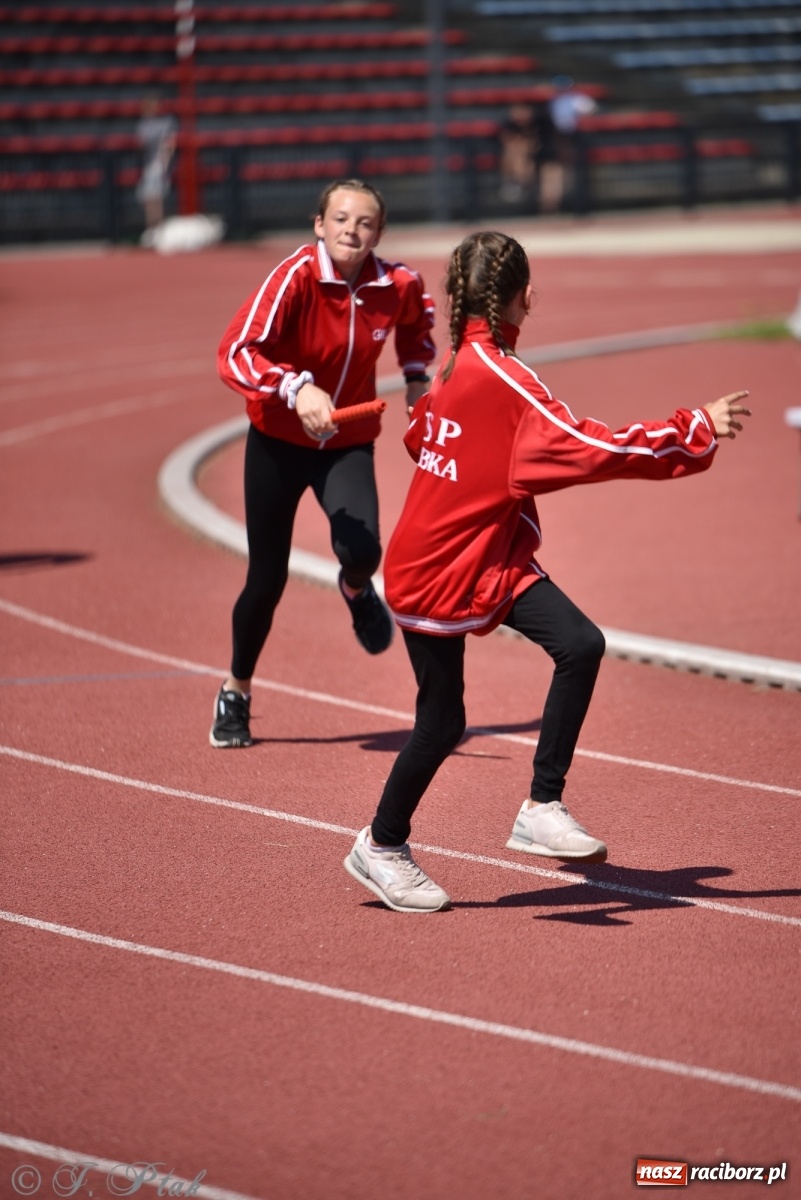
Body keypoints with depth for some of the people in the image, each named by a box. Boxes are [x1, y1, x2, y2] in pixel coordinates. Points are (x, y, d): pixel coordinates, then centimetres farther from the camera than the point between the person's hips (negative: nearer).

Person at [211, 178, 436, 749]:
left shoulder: (399, 285, -11)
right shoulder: (295, 277, -23)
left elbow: (417, 317, 16)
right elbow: (234, 353, -33)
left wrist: (416, 374, 2)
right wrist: (296, 388, -46)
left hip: (348, 443, 2)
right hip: (277, 441, -2)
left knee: (361, 550, -25)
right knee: (267, 578, 4)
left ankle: (356, 590, 16)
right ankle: (235, 693, 30)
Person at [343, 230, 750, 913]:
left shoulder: (459, 364, 4)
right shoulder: (503, 376, -23)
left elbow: (419, 434, 20)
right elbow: (589, 449, -28)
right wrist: (696, 432, -26)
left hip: (494, 559, 8)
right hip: (438, 571, -8)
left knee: (580, 645, -10)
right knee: (442, 720, 3)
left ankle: (543, 808, -7)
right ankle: (382, 847, 24)